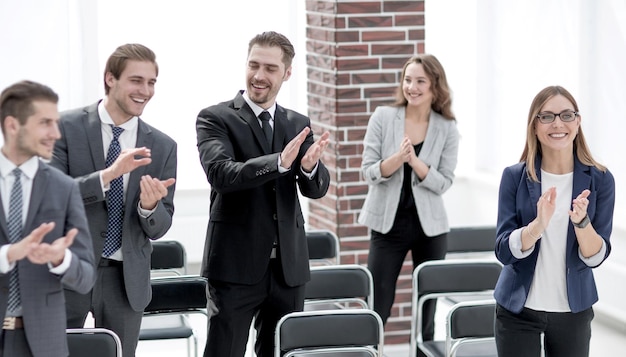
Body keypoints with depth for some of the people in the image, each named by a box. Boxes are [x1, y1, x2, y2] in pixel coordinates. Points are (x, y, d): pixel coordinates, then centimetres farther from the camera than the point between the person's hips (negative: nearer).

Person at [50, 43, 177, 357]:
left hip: (126, 278, 3)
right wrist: (108, 175, -26)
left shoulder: (162, 146, 3)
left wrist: (150, 205, -19)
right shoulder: (67, 127, -5)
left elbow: (159, 228, 4)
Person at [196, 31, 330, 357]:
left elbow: (317, 188, 1)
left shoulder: (299, 124, 11)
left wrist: (309, 166, -23)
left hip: (288, 265, 5)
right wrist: (279, 162, -33)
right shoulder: (215, 119, -3)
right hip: (236, 264, -4)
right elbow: (220, 175, -20)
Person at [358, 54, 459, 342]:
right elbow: (368, 171, -7)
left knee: (428, 309, 10)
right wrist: (397, 158, -26)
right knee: (377, 309, -3)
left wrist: (415, 161, -23)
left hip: (430, 226, 1)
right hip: (388, 223, -1)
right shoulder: (383, 117, -3)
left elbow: (443, 183, -7)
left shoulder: (447, 129, -2)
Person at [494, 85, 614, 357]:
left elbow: (596, 257, -8)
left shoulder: (600, 180, -5)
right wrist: (538, 224, -27)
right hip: (518, 310, -1)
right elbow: (504, 251, -10)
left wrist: (581, 221, -26)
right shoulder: (514, 177, -6)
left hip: (573, 311, 1)